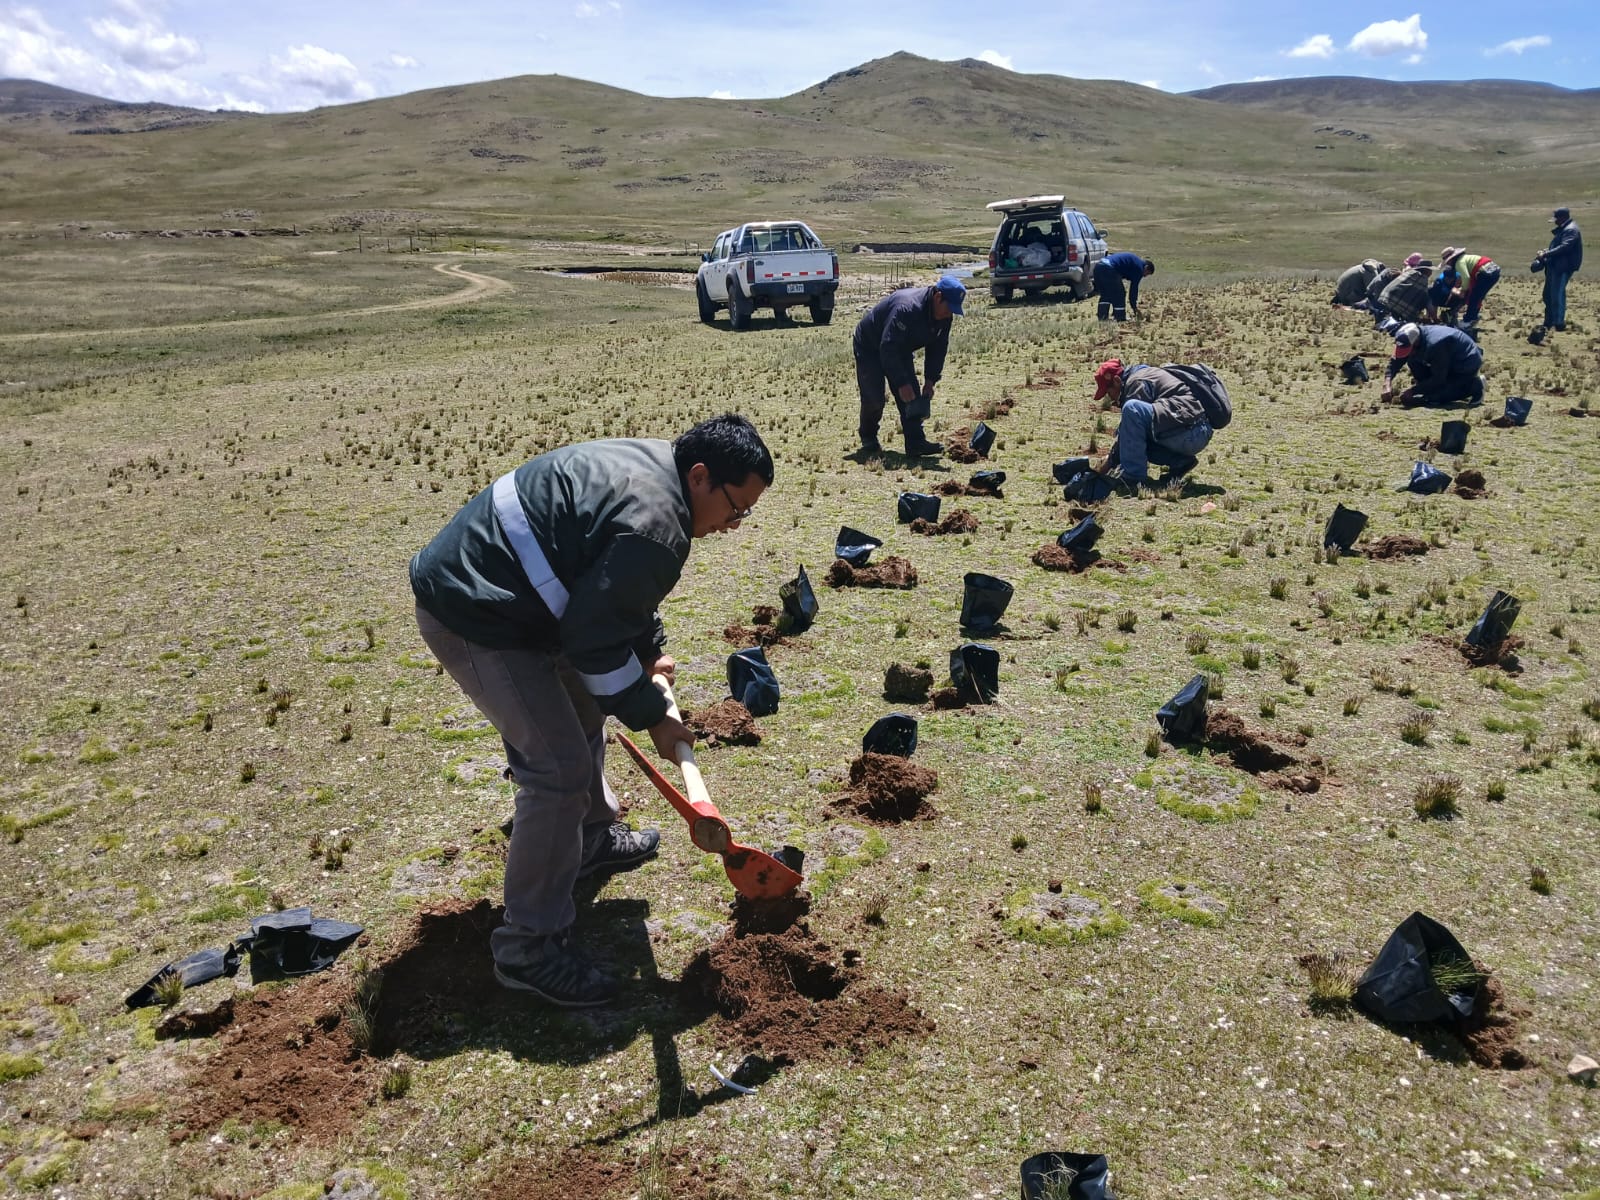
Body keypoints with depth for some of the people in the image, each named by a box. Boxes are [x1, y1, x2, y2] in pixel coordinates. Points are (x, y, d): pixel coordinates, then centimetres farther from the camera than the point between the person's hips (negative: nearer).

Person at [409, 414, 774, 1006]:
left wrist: (651, 650, 17)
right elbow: (595, 639, -22)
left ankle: (593, 838, 45)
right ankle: (528, 947, 0)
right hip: (473, 619, -11)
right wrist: (651, 716, -11)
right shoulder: (654, 527, -26)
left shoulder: (650, 463, 7)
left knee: (584, 710, 25)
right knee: (560, 769, -11)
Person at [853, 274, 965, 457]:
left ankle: (915, 443, -11)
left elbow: (938, 349, 0)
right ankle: (868, 439, 12)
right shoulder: (907, 308, -39)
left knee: (912, 394, -7)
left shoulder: (944, 316, -12)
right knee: (873, 398, -11)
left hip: (900, 349, 7)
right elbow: (888, 348, -38)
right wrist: (901, 383, -36)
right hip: (870, 347, -7)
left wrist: (930, 380, -9)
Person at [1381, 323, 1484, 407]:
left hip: (1468, 365, -8)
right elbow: (1394, 362, -8)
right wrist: (1387, 385, -24)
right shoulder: (1411, 340, -12)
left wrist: (1412, 391, -29)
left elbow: (1438, 380, -29)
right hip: (1449, 363, 8)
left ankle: (1473, 386, -3)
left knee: (1435, 396, -20)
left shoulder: (1434, 344, -35)